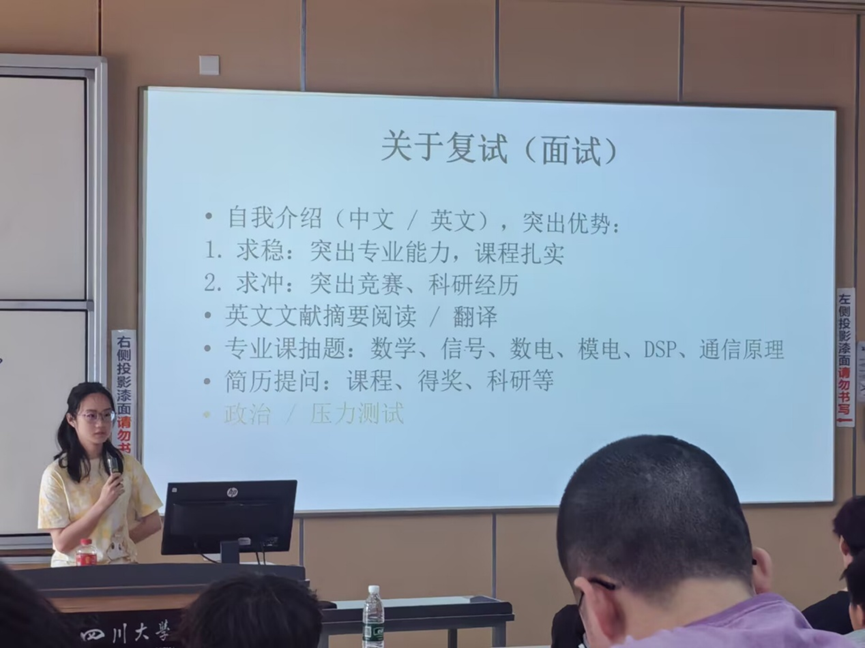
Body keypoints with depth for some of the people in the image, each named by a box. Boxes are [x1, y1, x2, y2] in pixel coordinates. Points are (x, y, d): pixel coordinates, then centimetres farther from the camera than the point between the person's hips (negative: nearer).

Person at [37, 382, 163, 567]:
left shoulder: (127, 465, 3)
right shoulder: (56, 474, -6)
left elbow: (153, 522, 12)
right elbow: (62, 543, -11)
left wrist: (119, 543, 4)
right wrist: (102, 504, -17)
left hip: (120, 565, 2)